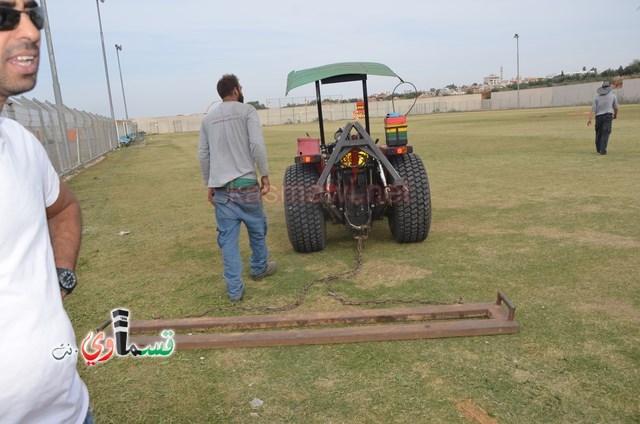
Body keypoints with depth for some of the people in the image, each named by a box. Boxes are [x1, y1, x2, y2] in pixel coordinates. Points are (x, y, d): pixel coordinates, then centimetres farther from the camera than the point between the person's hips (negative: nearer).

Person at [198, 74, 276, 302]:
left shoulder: (208, 118, 12)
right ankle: (259, 268, 37)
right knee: (257, 229, 18)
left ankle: (234, 289, 7)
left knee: (228, 237, 6)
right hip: (246, 183, -4)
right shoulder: (247, 110, -2)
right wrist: (265, 175, -7)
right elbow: (257, 144, -13)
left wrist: (209, 185, 19)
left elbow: (203, 155, 12)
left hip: (220, 188, 4)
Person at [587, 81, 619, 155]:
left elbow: (593, 109, -2)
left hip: (598, 117, 2)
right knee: (605, 133, -7)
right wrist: (615, 114, 36)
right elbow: (616, 107, 17)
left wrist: (590, 119, -5)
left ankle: (599, 149, 23)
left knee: (598, 133, 12)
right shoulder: (613, 96, 7)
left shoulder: (597, 97, 7)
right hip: (608, 116, -2)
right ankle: (602, 150, -15)